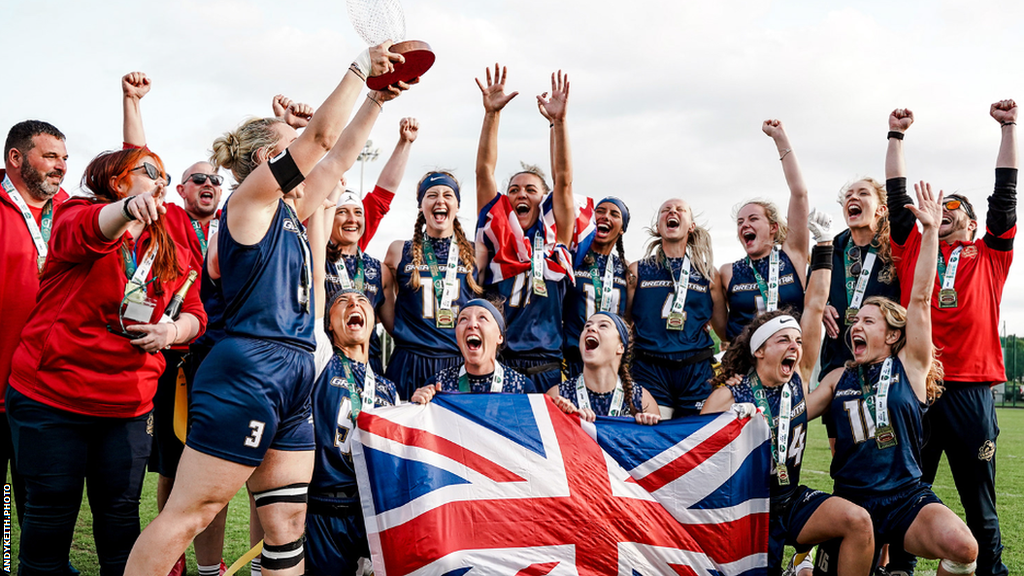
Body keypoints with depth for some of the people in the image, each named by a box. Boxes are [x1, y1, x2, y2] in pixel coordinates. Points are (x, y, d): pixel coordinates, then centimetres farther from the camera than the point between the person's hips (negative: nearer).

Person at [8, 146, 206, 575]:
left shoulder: (173, 254, 12)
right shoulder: (75, 216, -4)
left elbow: (194, 313, 14)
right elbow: (84, 232, -28)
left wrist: (172, 330, -10)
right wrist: (127, 208, -50)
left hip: (127, 406, 4)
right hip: (49, 395, -4)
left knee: (120, 514, 6)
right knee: (51, 512, 4)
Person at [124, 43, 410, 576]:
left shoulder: (288, 212, 20)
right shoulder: (251, 197, -2)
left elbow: (338, 156, 28)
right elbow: (322, 136, -7)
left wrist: (376, 99, 26)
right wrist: (360, 68, 1)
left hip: (291, 373, 9)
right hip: (248, 367, -9)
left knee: (287, 524, 7)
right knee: (188, 513, -6)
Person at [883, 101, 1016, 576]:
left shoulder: (989, 256, 14)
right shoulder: (914, 249, 15)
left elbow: (1006, 192, 11)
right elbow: (897, 195, 14)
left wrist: (1009, 128, 12)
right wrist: (897, 136, 16)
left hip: (971, 388, 0)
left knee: (979, 497, 5)